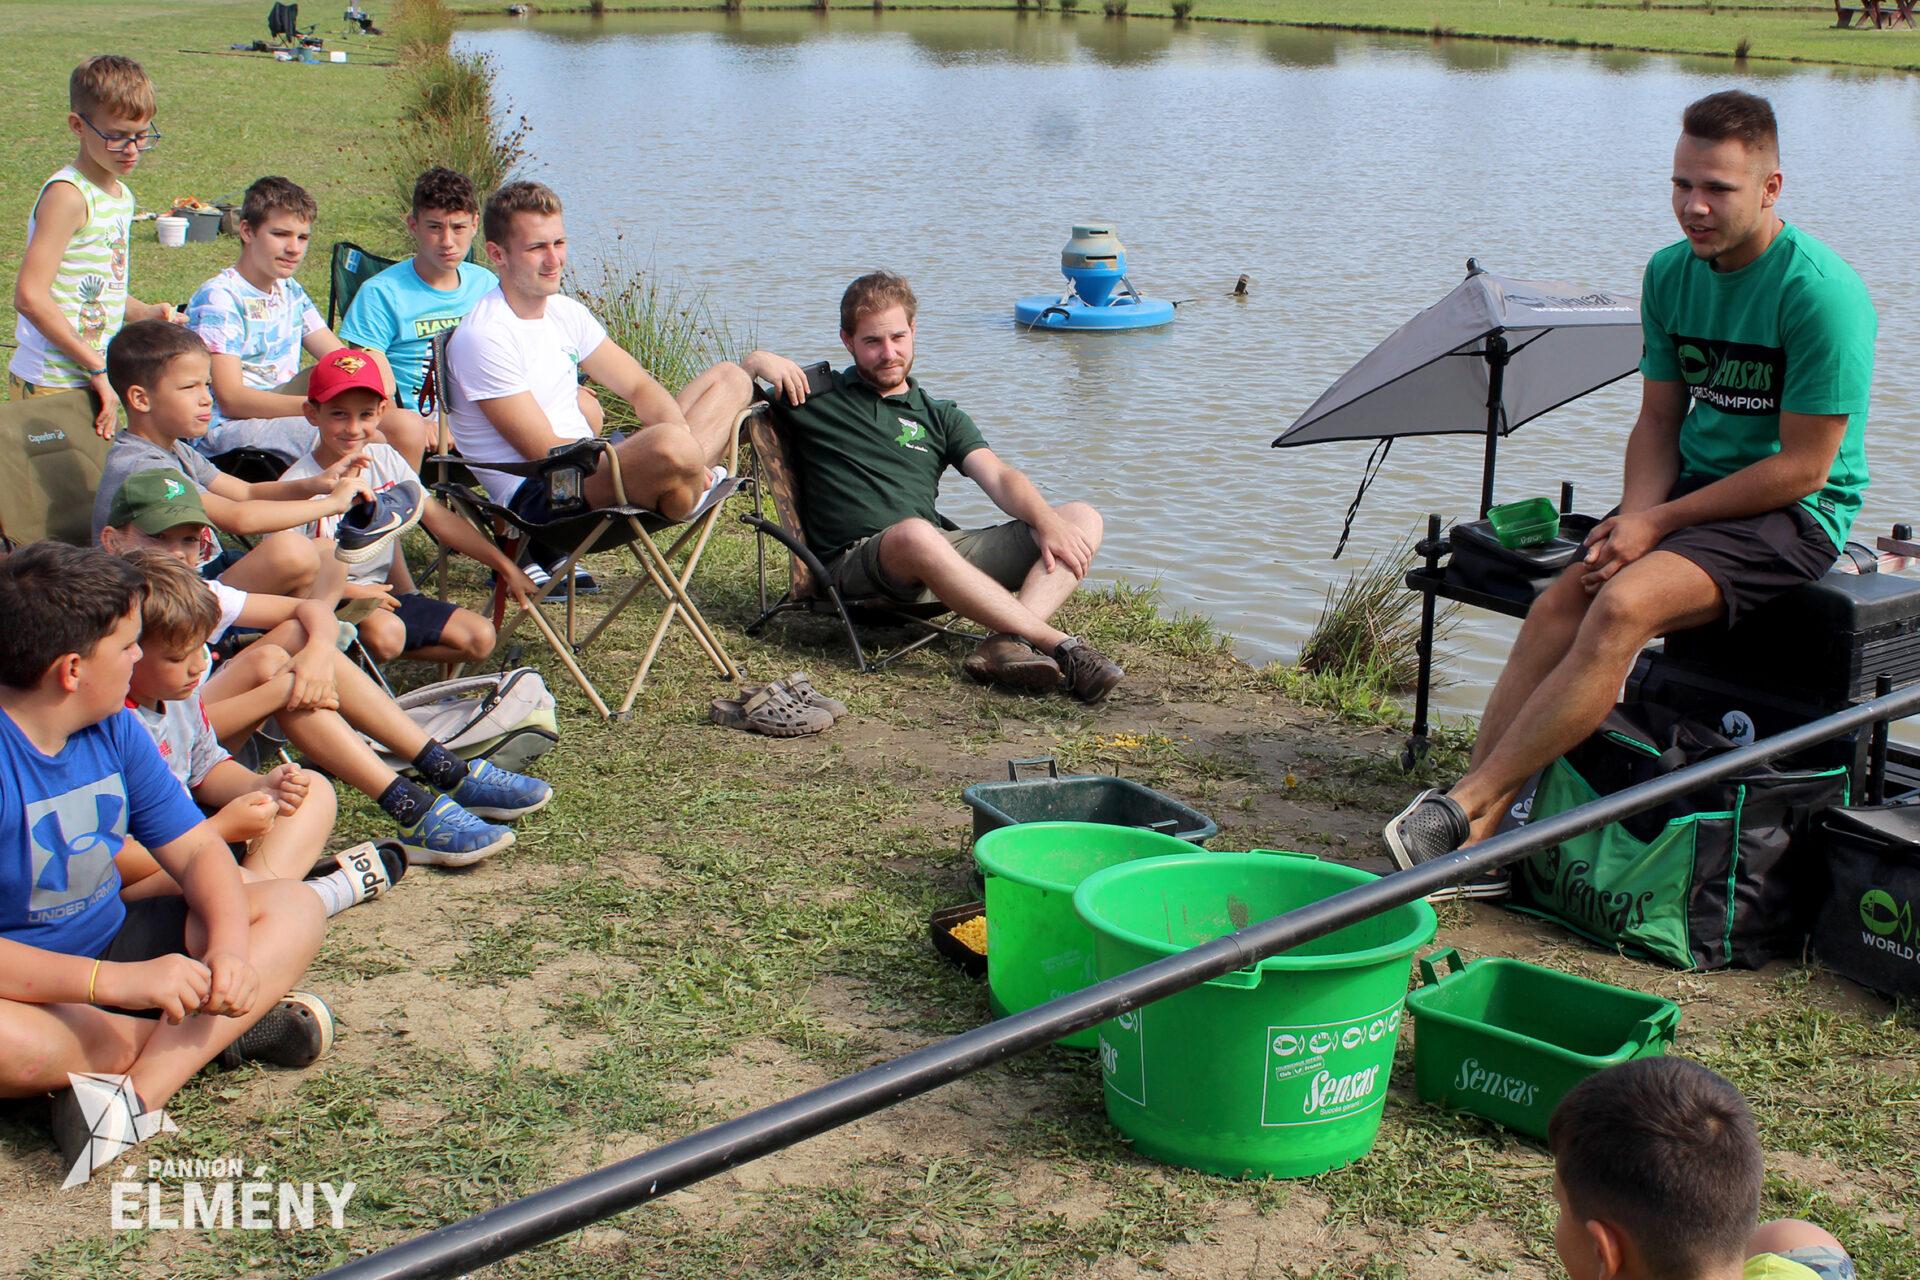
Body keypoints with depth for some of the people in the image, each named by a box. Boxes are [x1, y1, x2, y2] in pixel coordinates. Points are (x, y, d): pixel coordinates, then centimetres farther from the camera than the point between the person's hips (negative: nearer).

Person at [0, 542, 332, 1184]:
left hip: (110, 945, 7)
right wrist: (116, 980, -39)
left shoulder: (115, 729, 0)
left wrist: (228, 944, -19)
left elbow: (195, 851, 2)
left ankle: (136, 1096, -24)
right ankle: (223, 1028, -15)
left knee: (293, 909, -3)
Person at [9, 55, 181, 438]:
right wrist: (97, 368, -19)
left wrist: (145, 313, 6)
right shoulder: (66, 195, -14)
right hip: (53, 384, -8)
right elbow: (30, 296, -22)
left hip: (96, 378, 8)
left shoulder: (122, 196, 13)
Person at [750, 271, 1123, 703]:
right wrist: (756, 361, -7)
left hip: (943, 547, 5)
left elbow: (998, 477, 9)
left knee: (1082, 519, -9)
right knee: (915, 534, -41)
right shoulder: (815, 396, 16)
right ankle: (1062, 646, -38)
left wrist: (1047, 522, -10)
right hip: (857, 558, -5)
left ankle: (1007, 644, -36)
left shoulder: (940, 416, 24)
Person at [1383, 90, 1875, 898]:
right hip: (1695, 488, 7)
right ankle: (1479, 842, -22)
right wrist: (1633, 515, -10)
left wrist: (1658, 524, -17)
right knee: (1559, 604, -17)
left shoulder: (1820, 291, -17)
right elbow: (1658, 420, 10)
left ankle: (1468, 805, -27)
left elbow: (1803, 468, -17)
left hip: (1795, 516, -7)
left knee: (1625, 604, -30)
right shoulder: (1671, 273, 5)